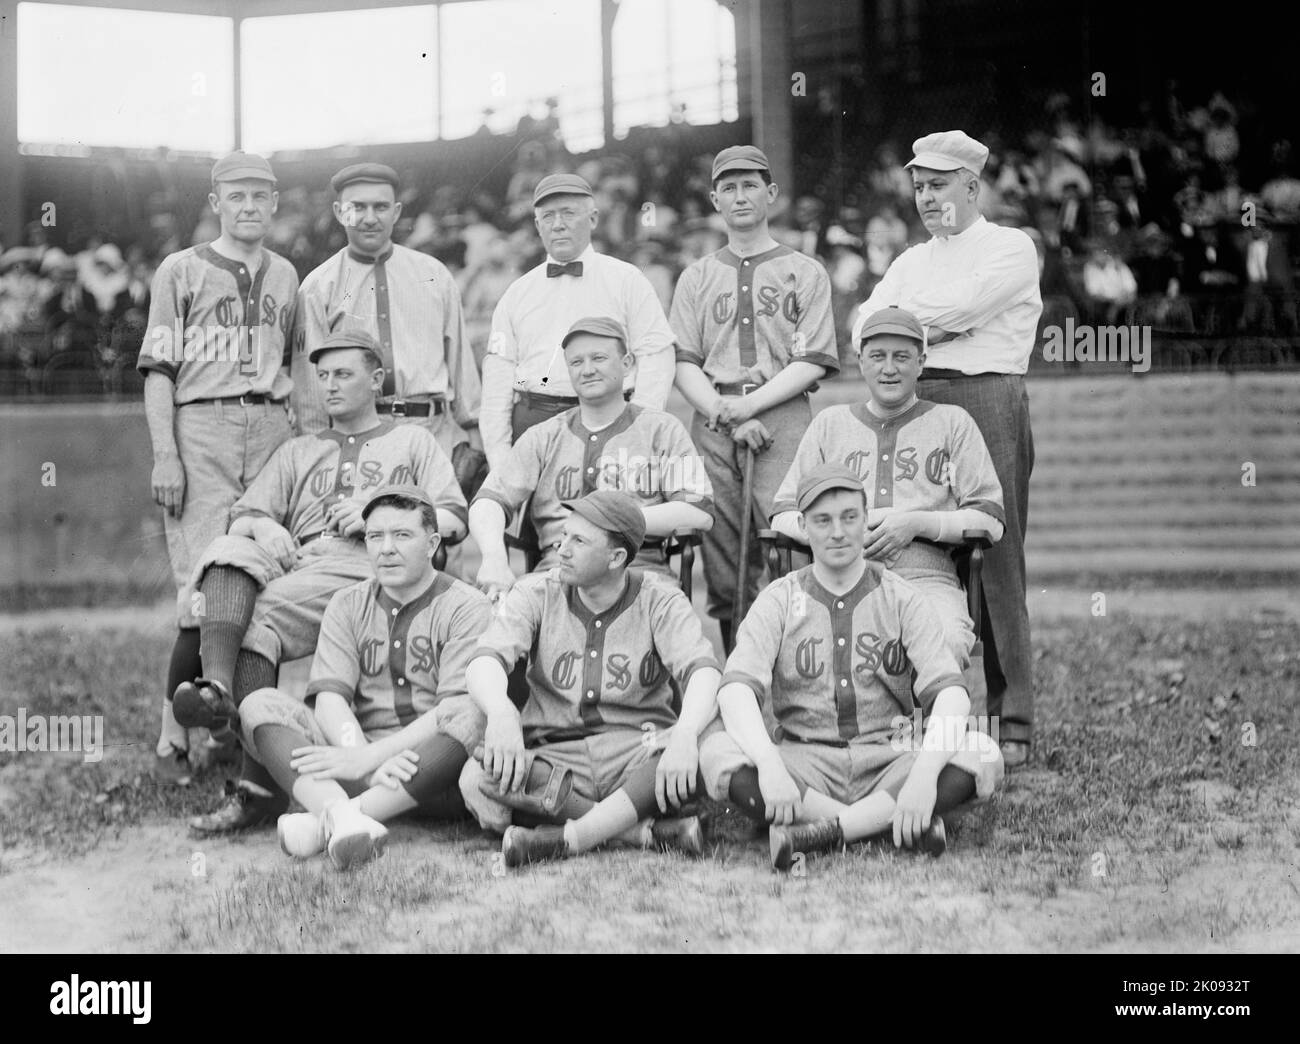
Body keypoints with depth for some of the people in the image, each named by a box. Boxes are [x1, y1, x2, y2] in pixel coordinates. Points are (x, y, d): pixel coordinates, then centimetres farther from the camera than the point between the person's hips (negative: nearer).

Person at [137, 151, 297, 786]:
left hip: (272, 429, 4)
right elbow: (157, 369, 2)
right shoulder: (180, 271, 8)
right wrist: (165, 454, -9)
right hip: (201, 429, -4)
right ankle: (172, 737, -9)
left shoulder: (285, 277, 21)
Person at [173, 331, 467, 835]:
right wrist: (263, 528, -1)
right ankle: (216, 686, -50)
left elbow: (452, 519, 11)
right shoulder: (297, 451, 36)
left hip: (366, 564, -4)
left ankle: (258, 788, -40)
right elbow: (243, 515, 24)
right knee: (227, 552, -29)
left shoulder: (412, 440, 25)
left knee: (263, 612, -31)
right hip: (293, 560, 4)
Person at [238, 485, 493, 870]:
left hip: (434, 773, -4)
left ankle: (326, 823, -43)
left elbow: (460, 709, -14)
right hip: (363, 763, 4)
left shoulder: (465, 607, 1)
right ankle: (342, 817, -45)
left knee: (472, 722, -36)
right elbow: (330, 697, 0)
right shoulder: (348, 605, 14)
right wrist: (365, 760, -22)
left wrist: (368, 758, -25)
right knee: (259, 705, -16)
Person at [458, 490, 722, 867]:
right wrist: (501, 713, -37)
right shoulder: (536, 594, 4)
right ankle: (651, 832, -26)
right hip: (553, 757, 1)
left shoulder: (661, 603, 1)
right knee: (479, 779, -31)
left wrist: (684, 737, -40)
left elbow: (702, 672, -17)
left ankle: (564, 839, -32)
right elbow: (485, 661, -12)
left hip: (639, 756, -1)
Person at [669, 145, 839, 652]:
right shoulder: (696, 277, 20)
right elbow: (683, 363, 10)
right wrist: (725, 414, -7)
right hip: (712, 418, 3)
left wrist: (750, 405, -10)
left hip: (782, 416, -3)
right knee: (720, 560, -3)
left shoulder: (805, 272, 12)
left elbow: (814, 361, 1)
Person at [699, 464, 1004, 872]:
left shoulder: (901, 598, 6)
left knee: (983, 752, -26)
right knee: (715, 752, -28)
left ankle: (822, 832, -29)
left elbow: (950, 692, -9)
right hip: (804, 759, 0)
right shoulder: (779, 600, 6)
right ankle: (898, 826, -30)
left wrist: (924, 774, -28)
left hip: (890, 761, 0)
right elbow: (737, 688, -11)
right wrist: (769, 765, -32)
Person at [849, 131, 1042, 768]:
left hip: (986, 402, -5)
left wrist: (904, 317, 6)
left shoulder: (1010, 248, 7)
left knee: (995, 565, -7)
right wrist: (939, 327, -4)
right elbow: (864, 333, 10)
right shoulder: (913, 261, 24)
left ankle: (1013, 724, -4)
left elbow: (960, 306, -10)